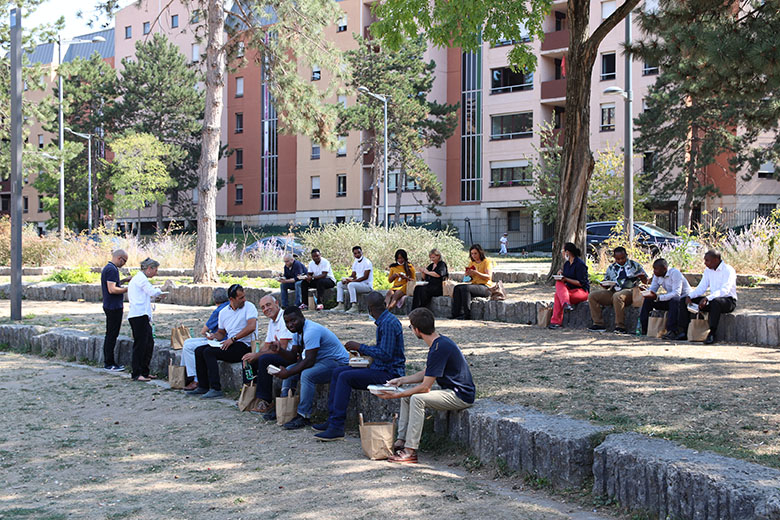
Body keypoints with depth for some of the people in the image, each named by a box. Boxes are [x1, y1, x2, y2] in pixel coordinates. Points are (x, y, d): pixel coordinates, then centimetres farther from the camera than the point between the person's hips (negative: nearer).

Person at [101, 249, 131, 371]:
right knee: (112, 335, -6)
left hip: (109, 306, 11)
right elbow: (112, 289, -24)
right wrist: (126, 289, -14)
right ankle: (109, 364, -2)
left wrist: (124, 280, 18)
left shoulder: (107, 268, 15)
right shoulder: (112, 269, -18)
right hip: (114, 307, -11)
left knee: (110, 335, 15)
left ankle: (107, 362, 20)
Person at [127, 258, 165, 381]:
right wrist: (159, 290, 3)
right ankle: (136, 374, -2)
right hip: (139, 315, -11)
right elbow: (153, 292, -18)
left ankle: (144, 372, 19)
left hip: (142, 316, 11)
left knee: (149, 343, 13)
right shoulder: (141, 278, -10)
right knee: (140, 344, -6)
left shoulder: (139, 278, 23)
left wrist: (153, 298, 18)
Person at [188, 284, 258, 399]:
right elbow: (221, 333, 23)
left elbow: (251, 327, -22)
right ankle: (203, 387, 3)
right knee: (199, 351, -1)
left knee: (209, 352, -22)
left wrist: (232, 339, -21)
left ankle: (216, 389, -24)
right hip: (230, 344, 7)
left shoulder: (249, 307, -7)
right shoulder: (223, 312, 13)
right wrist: (214, 335, -2)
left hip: (244, 345, -7)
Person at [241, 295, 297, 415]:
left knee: (265, 359, -31)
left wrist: (256, 355, -19)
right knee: (248, 360, 5)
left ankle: (266, 402, -24)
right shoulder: (272, 321, 16)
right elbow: (266, 347, 17)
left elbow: (281, 349, -23)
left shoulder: (285, 318, -17)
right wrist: (252, 356, -3)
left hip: (292, 356, -10)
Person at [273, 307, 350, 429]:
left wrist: (288, 373, -28)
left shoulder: (311, 331, -25)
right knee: (289, 369, 4)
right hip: (320, 360, 11)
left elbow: (309, 361, -28)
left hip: (337, 362, -11)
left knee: (306, 375, -32)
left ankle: (304, 417, -25)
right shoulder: (297, 331, 7)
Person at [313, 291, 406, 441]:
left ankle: (336, 427, -21)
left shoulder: (388, 323, -19)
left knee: (345, 377, -22)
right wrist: (365, 350, 20)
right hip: (380, 368, 11)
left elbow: (386, 354, -24)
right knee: (337, 372, 6)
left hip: (389, 373, -11)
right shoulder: (383, 321, 13)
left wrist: (360, 347, -17)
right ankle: (332, 419, 5)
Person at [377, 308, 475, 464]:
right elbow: (425, 374, 20)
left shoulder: (439, 348, -24)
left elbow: (425, 387, -22)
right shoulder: (439, 342, 8)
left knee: (417, 398, -25)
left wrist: (396, 395, -15)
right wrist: (401, 380, 13)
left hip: (461, 396, -11)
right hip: (451, 391, 11)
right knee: (407, 395, 8)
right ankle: (401, 441, 9)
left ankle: (410, 451, -21)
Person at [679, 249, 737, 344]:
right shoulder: (708, 270, 9)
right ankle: (684, 331, -8)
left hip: (728, 300, -8)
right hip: (712, 300, 8)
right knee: (685, 300, -4)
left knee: (715, 302, -43)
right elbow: (701, 287, 9)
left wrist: (707, 298, -38)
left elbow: (724, 290, -27)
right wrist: (690, 296, -11)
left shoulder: (728, 270, -15)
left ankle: (712, 334, -39)